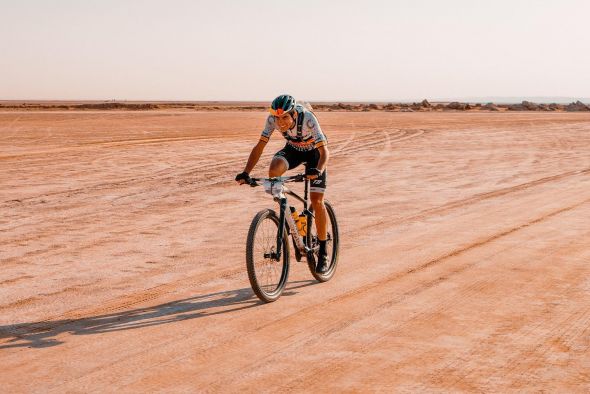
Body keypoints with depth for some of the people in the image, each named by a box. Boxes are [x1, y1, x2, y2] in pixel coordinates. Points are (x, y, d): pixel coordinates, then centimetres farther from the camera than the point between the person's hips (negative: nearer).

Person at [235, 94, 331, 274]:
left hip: (314, 151, -3)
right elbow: (260, 146, -23)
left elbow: (324, 151, -38)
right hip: (293, 148, 3)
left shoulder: (307, 119, -36)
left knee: (316, 201, -13)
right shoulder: (272, 119, -26)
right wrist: (246, 172, -36)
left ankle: (323, 252, 0)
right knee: (274, 170, -31)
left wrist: (318, 170, -58)